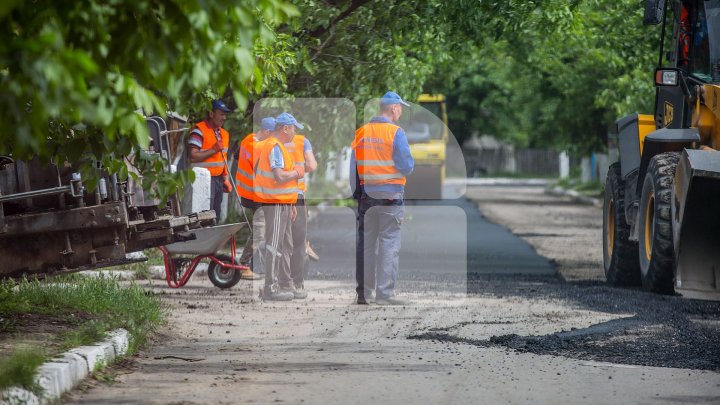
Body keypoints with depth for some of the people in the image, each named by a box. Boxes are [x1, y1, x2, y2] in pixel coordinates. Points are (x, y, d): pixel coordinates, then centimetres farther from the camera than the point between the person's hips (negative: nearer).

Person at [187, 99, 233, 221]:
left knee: (216, 218, 9)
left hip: (218, 179, 8)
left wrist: (225, 179, 18)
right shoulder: (199, 130, -10)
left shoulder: (223, 133, 17)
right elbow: (192, 156, -19)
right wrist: (213, 150, -20)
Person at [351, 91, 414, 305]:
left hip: (366, 196, 5)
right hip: (390, 196, -5)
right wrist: (410, 162, 9)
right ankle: (384, 293, -6)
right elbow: (407, 166, -13)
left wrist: (355, 192, 13)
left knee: (365, 243, 11)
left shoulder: (361, 133, 6)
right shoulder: (396, 133, -10)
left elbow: (352, 166, 7)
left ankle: (363, 292, 15)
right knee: (389, 243, -1)